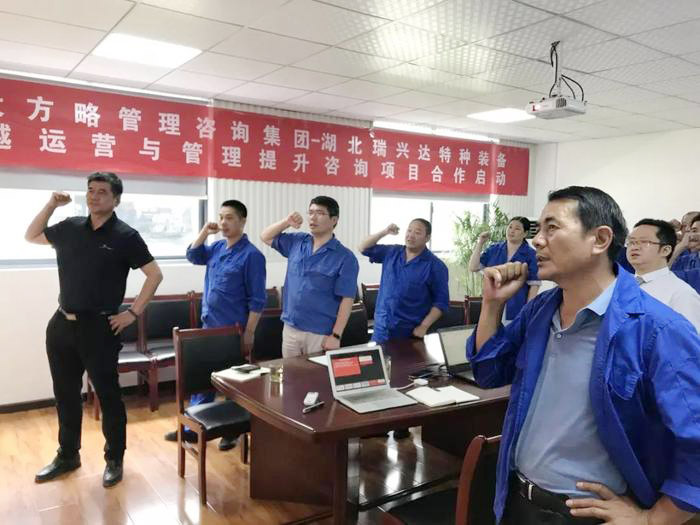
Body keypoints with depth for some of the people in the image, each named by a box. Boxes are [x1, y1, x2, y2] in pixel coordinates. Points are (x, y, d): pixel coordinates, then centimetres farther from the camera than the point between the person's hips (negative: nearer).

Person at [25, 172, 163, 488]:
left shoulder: (125, 236, -8)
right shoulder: (70, 228, 6)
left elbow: (155, 274, -8)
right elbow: (31, 236, 22)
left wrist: (133, 313, -11)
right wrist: (51, 204, 8)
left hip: (98, 327, -5)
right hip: (62, 324, 5)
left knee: (108, 396, 4)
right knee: (66, 395, 16)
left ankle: (114, 460, 19)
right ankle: (67, 455, 33)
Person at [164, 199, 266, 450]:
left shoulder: (251, 255, -14)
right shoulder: (217, 247, 7)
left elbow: (257, 299, -15)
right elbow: (193, 256, 15)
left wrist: (249, 333, -17)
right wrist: (204, 232, 1)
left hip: (233, 330, -7)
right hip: (209, 326, 7)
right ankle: (193, 427, 28)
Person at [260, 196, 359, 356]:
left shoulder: (345, 258, -11)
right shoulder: (297, 242, 6)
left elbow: (347, 300, -12)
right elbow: (266, 237, 16)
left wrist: (336, 336, -16)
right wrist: (286, 222, -1)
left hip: (321, 334, -5)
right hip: (290, 329, 5)